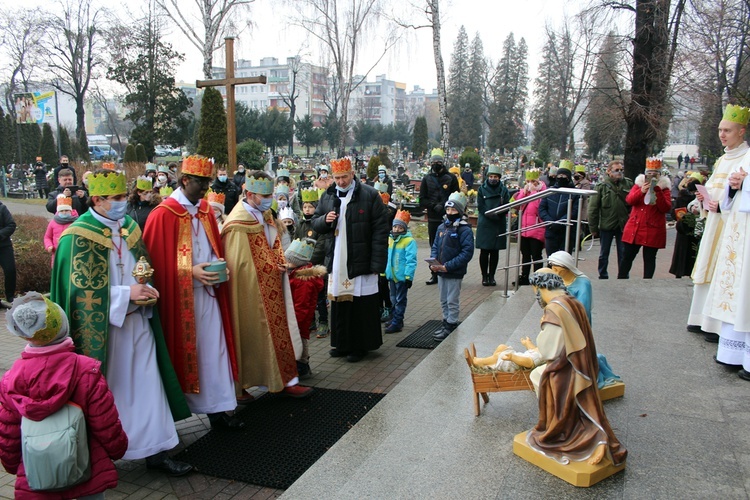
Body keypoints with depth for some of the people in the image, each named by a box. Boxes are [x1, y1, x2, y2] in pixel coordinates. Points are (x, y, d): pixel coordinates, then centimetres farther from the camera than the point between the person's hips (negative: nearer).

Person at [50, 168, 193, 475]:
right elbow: (82, 289, -14)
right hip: (102, 327, -5)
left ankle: (156, 450, 16)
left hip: (137, 321, 5)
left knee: (148, 384, 6)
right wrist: (126, 293, -20)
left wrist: (146, 289, -3)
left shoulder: (129, 226, 8)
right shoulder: (80, 236, -11)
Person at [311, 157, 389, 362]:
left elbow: (380, 230, -7)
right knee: (339, 303, 9)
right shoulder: (327, 196, 10)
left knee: (362, 305, 2)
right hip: (336, 262, 4)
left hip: (361, 262, -4)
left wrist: (377, 263, -12)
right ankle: (341, 343, 23)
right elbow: (315, 224, 18)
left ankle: (360, 345, 17)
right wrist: (325, 220, -7)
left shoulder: (370, 195, -5)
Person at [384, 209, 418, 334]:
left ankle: (397, 323, 7)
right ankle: (394, 319, 31)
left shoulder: (409, 241, -15)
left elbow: (411, 260, -17)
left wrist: (409, 276, -18)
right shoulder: (390, 239, 7)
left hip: (402, 276, -7)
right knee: (393, 299, 18)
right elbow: (387, 257, 12)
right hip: (391, 275, 7)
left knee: (400, 300, 3)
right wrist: (383, 272, 13)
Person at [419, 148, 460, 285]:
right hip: (433, 218, 3)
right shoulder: (427, 179, 10)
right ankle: (435, 274, 15)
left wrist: (443, 206, -12)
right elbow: (422, 200, 6)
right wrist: (434, 206, -11)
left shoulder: (451, 178, 3)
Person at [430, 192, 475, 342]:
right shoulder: (442, 227, 7)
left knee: (452, 301, 4)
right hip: (440, 272, 7)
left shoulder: (465, 230, -14)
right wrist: (433, 262, -5)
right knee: (443, 301, 18)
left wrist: (448, 266, -23)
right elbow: (435, 246, 13)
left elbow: (467, 252, -19)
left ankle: (451, 327, 15)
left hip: (455, 273, -7)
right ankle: (446, 323, 31)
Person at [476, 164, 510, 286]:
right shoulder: (482, 189, 2)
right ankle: (484, 276, 12)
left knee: (495, 251, 7)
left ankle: (491, 276, 17)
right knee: (484, 251, 1)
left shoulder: (503, 189, 5)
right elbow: (481, 207, -4)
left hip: (499, 225, 1)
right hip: (484, 224, -1)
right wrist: (493, 215, -17)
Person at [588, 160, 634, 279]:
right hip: (606, 226, -1)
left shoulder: (628, 184, 1)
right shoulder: (601, 186, -4)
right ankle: (603, 276, 24)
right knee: (604, 254, 11)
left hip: (623, 225, 1)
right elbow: (593, 209, -5)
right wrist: (593, 228, -6)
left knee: (623, 253, 9)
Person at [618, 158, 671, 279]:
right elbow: (629, 200, -6)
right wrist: (641, 191, -21)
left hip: (653, 230, -2)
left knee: (649, 258, 6)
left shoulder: (664, 188, 2)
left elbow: (666, 208, -9)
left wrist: (658, 192, -17)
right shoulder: (639, 184, 8)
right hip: (634, 227, 2)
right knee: (627, 256, 6)